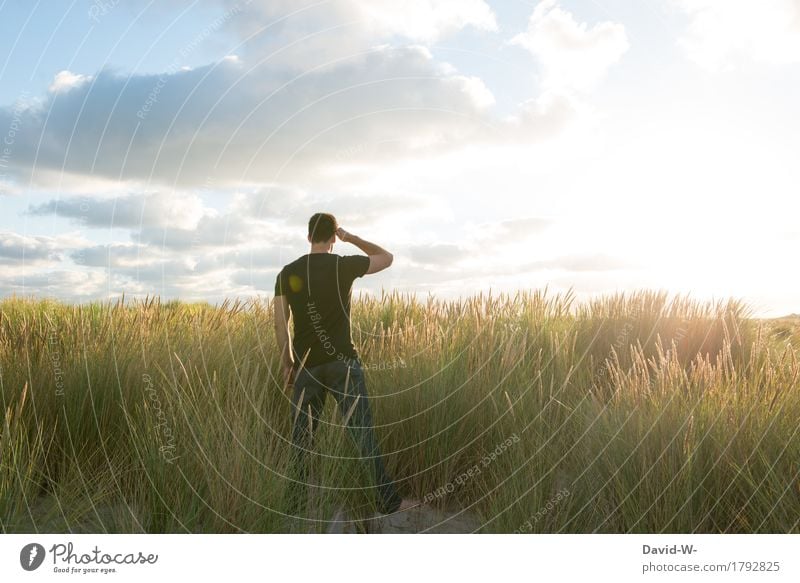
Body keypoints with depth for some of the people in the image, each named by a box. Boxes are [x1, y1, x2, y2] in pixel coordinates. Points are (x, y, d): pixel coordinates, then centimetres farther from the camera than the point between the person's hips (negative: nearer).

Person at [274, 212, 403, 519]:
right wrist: (350, 237, 14)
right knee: (363, 432, 3)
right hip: (342, 361, -2)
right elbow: (387, 257, 9)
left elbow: (280, 324, 2)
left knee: (301, 436, 12)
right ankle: (388, 500, 8)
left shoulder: (287, 273, 2)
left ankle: (295, 504, 19)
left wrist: (287, 363, 11)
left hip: (306, 365, 3)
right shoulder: (345, 266, -6)